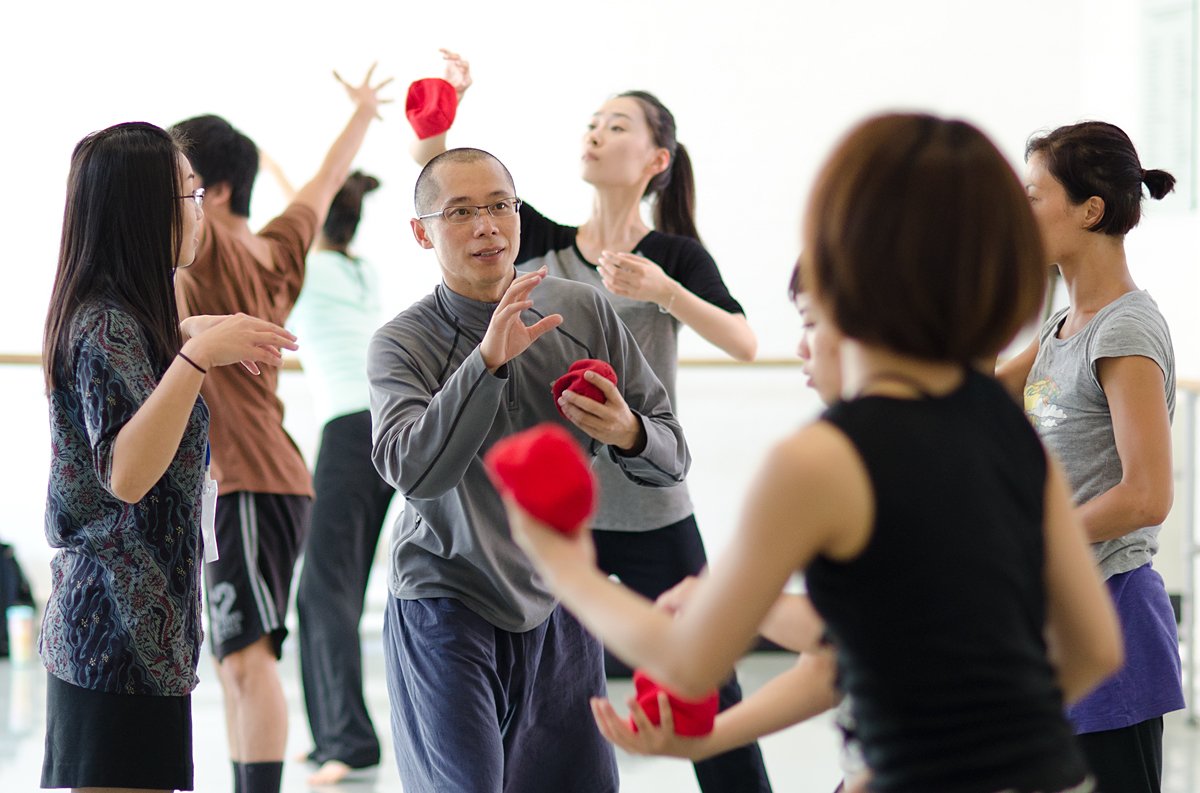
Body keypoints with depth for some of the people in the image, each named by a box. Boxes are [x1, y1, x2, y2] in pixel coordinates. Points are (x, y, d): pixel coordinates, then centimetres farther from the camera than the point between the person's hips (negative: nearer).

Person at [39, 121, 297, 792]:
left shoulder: (111, 314, 13)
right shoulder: (108, 325, -17)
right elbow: (125, 475, -29)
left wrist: (188, 334, 28)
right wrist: (196, 356, -34)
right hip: (123, 636, -10)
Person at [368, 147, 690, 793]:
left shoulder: (583, 314, -1)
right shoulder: (402, 344, -9)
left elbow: (672, 459, 2)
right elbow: (413, 472, -28)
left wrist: (627, 433, -20)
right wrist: (487, 360, -34)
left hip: (556, 605, 4)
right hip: (446, 610, -4)